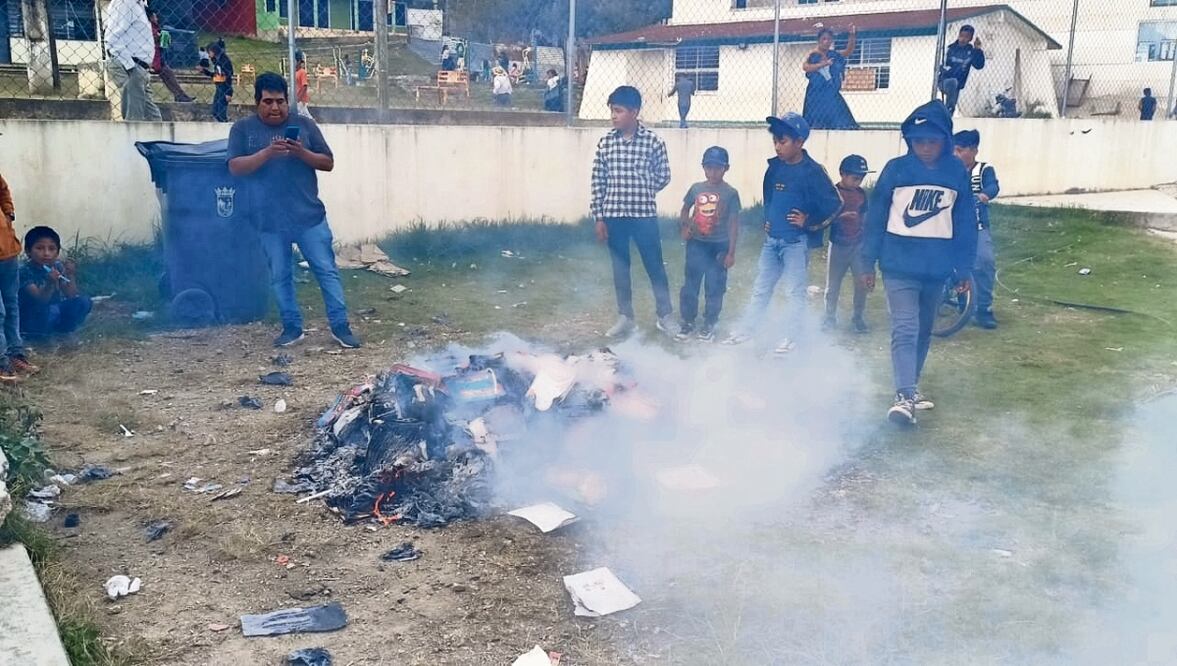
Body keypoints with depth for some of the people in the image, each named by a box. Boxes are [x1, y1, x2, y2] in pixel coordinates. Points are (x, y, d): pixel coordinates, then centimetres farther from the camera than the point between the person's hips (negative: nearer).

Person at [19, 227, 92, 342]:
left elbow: (71, 296, -11)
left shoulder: (58, 267, -6)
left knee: (84, 301, -13)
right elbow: (41, 300, -29)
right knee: (51, 310, -36)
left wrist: (70, 276, -28)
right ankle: (39, 333, -6)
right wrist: (50, 283, -48)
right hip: (30, 319, -5)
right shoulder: (25, 272, -21)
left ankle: (61, 329, 4)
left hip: (55, 309, 5)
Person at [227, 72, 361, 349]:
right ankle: (292, 327, 21)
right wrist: (267, 152, -22)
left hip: (309, 216, 0)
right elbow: (235, 167, -8)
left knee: (327, 270, 0)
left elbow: (328, 163, 3)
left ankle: (340, 326, 7)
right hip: (270, 221, 1)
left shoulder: (304, 125, 4)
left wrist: (302, 152, -16)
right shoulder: (242, 129, 4)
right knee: (280, 276, 9)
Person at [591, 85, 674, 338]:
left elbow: (664, 176, 5)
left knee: (655, 266, 5)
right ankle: (625, 317, 22)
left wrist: (641, 194, 5)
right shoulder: (605, 143, 1)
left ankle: (665, 316, 19)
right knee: (620, 267, 11)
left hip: (644, 214, -2)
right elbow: (598, 182, 3)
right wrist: (599, 217, 1)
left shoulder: (653, 141, -5)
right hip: (613, 215, 2)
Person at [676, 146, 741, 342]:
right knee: (690, 285, 5)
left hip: (719, 246, -2)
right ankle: (687, 322, 17)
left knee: (714, 287, 5)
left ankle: (709, 324, 19)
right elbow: (685, 209, 18)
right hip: (696, 244, 2)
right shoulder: (696, 188, 2)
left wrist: (731, 252, -6)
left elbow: (734, 224, -4)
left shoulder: (730, 193, -6)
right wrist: (685, 226, -3)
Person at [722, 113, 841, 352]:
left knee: (795, 291, 2)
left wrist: (809, 222, -13)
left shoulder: (813, 171, -13)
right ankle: (745, 331, 24)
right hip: (771, 239, 7)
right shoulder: (775, 167, 6)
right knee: (761, 288, 15)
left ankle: (791, 338, 11)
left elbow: (834, 204, -11)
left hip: (796, 241, -6)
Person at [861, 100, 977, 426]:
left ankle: (911, 386, 31)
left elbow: (965, 222, 6)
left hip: (937, 267, 3)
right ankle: (905, 396, -18)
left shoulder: (957, 172, 1)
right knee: (905, 329, -13)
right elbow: (876, 216, 0)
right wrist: (868, 264, 1)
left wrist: (964, 269, 7)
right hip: (899, 265, -3)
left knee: (924, 330, 15)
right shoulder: (896, 169, -5)